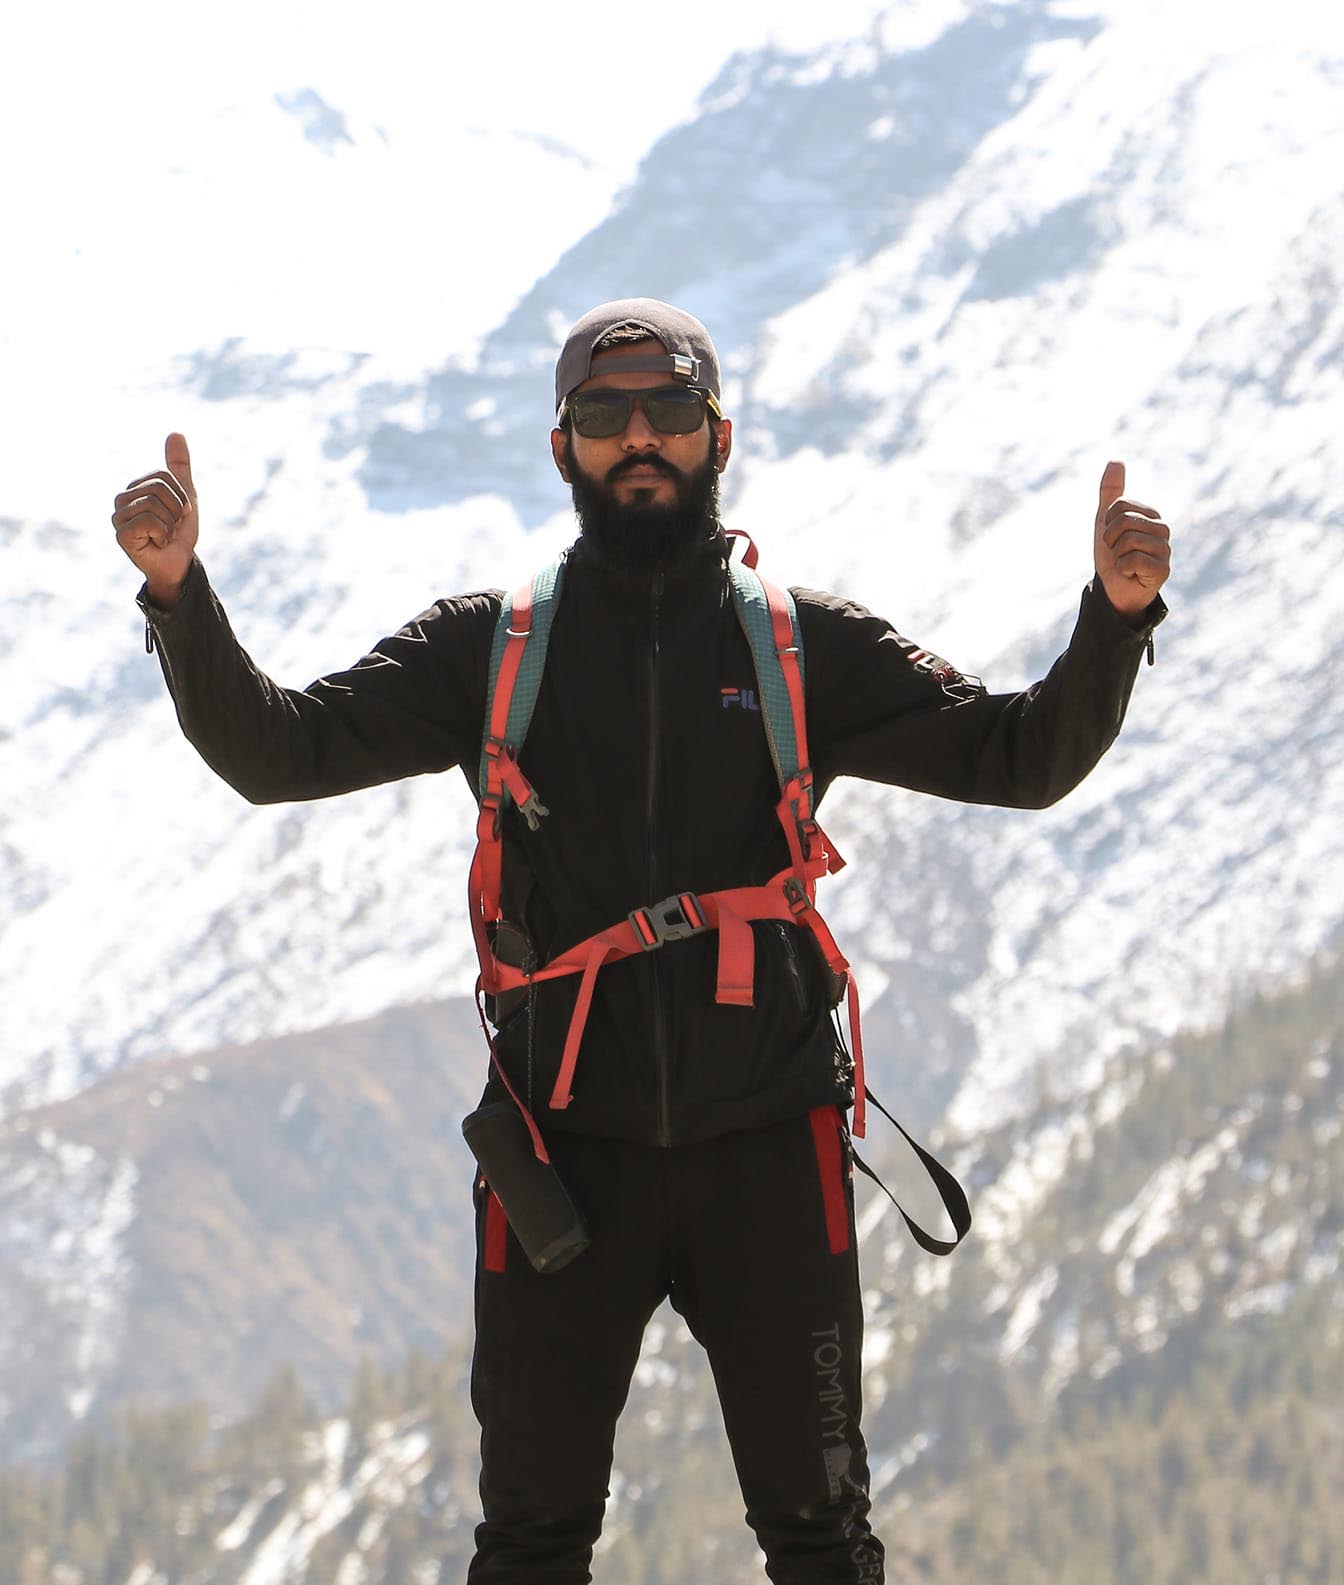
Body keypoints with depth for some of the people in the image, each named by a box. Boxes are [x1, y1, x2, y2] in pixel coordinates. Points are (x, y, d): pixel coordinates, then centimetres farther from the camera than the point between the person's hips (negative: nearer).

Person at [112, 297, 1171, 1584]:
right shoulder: (487, 649, 5)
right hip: (562, 1150, 0)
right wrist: (181, 594, -18)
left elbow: (1020, 758, 0)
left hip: (766, 1149, 0)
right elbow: (275, 751, -1)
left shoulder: (808, 646, 5)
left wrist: (1115, 617, -18)